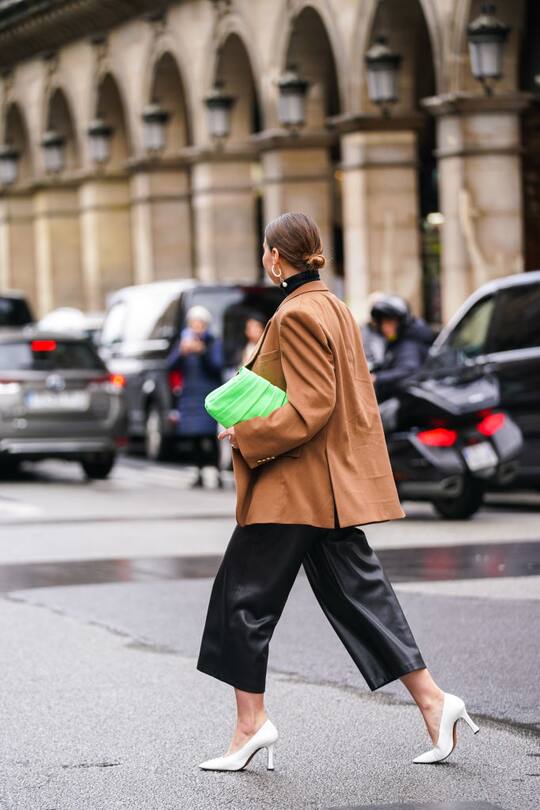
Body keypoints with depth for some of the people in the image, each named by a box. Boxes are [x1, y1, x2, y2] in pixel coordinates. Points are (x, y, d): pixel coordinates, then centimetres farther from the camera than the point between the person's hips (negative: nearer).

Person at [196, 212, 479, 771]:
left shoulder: (298, 314, -16)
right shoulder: (334, 307, 13)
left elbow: (311, 409, -22)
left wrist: (246, 435, -15)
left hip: (297, 486, -10)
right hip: (334, 483, 10)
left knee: (245, 595, 0)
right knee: (357, 592, 10)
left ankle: (251, 722, 3)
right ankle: (433, 700, 5)